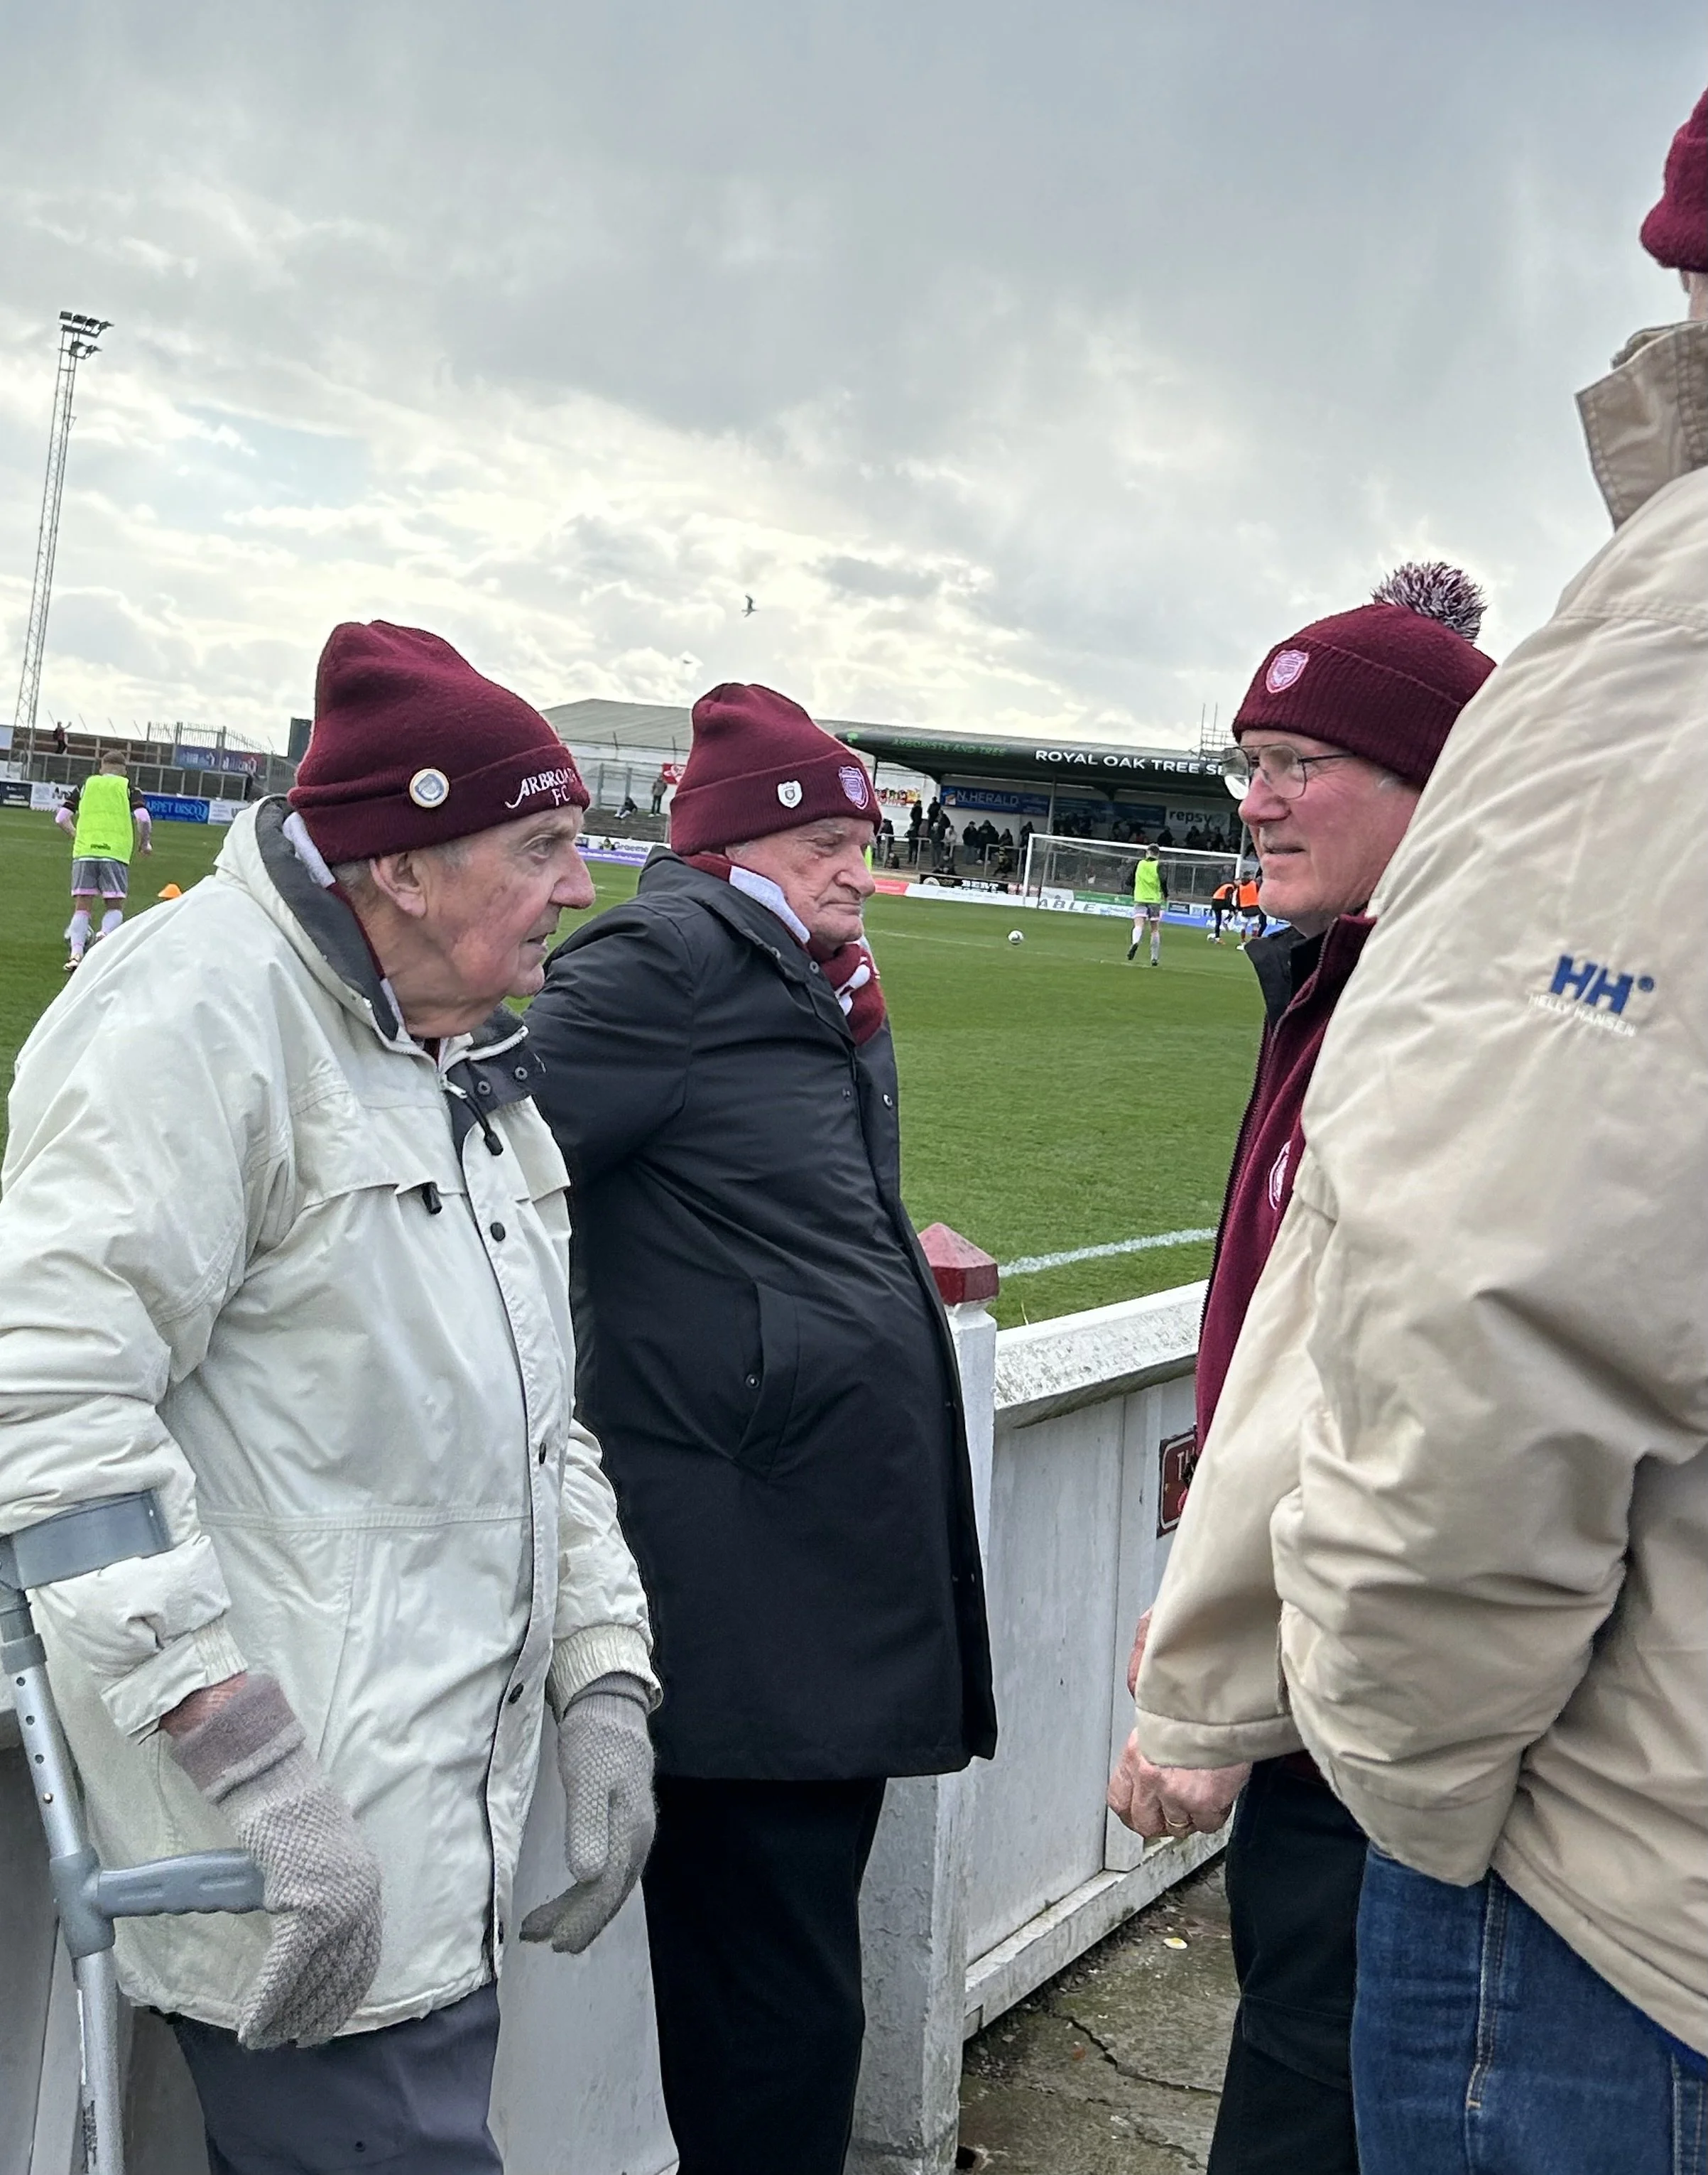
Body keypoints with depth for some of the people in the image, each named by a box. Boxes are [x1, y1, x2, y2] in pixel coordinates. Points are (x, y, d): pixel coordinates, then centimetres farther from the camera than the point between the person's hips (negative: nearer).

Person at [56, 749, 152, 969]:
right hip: (116, 852, -2)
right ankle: (105, 934, -24)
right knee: (115, 907, 6)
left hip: (84, 852, 2)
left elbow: (61, 817, 14)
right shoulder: (128, 788, 12)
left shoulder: (86, 785, 17)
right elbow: (144, 819, -2)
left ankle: (76, 952, -13)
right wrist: (145, 844, 13)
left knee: (82, 907, 4)